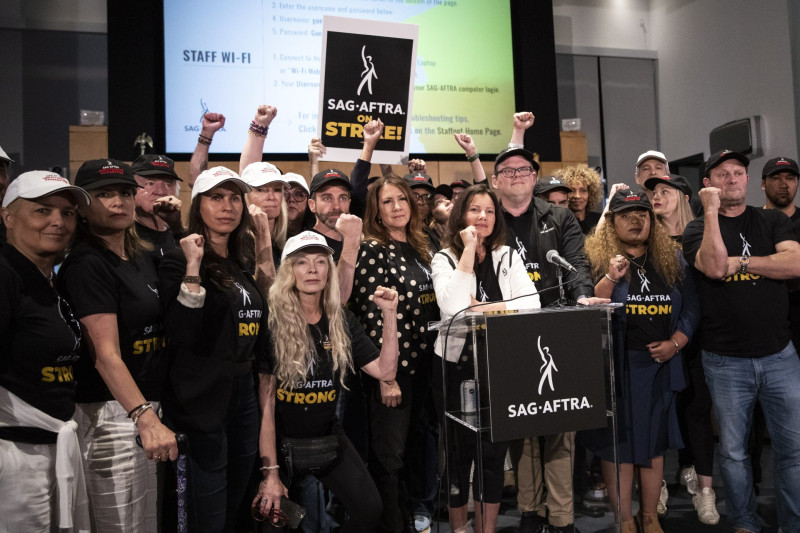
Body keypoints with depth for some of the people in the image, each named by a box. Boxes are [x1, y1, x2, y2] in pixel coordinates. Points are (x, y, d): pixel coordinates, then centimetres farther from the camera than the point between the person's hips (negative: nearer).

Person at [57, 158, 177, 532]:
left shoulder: (143, 259, 11)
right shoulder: (87, 264, -14)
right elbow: (106, 354, -24)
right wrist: (145, 418, -32)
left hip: (149, 406, 9)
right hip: (110, 412, -8)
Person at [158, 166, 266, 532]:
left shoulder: (242, 262, 11)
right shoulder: (179, 261, -11)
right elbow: (182, 336, -25)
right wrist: (193, 266, -27)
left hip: (244, 390, 7)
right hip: (203, 397, -7)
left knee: (236, 503, 19)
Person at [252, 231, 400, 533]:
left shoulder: (341, 321, -1)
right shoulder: (272, 322, -16)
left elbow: (385, 371, -5)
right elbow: (265, 403, -16)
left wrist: (389, 315, -13)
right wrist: (270, 472, -18)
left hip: (328, 437, 4)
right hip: (280, 440, -4)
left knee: (370, 509, -4)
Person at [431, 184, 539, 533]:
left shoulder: (508, 256, 7)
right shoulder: (444, 259, -1)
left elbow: (531, 302, -7)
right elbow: (452, 306, -21)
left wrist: (482, 308, -16)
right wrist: (469, 250, -16)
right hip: (456, 364, -2)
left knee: (494, 451, 4)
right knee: (460, 450, 9)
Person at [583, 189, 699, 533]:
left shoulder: (672, 259, 8)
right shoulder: (597, 258, -4)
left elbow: (691, 307, 9)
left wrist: (675, 343, -5)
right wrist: (611, 277, -25)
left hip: (659, 364, 4)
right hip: (616, 365, -3)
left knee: (654, 441, 12)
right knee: (618, 441, 3)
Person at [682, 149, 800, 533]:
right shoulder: (698, 230, 2)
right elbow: (715, 266, -19)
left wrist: (740, 262, -12)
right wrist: (711, 210, -15)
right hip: (726, 360, -2)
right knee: (733, 451, 8)